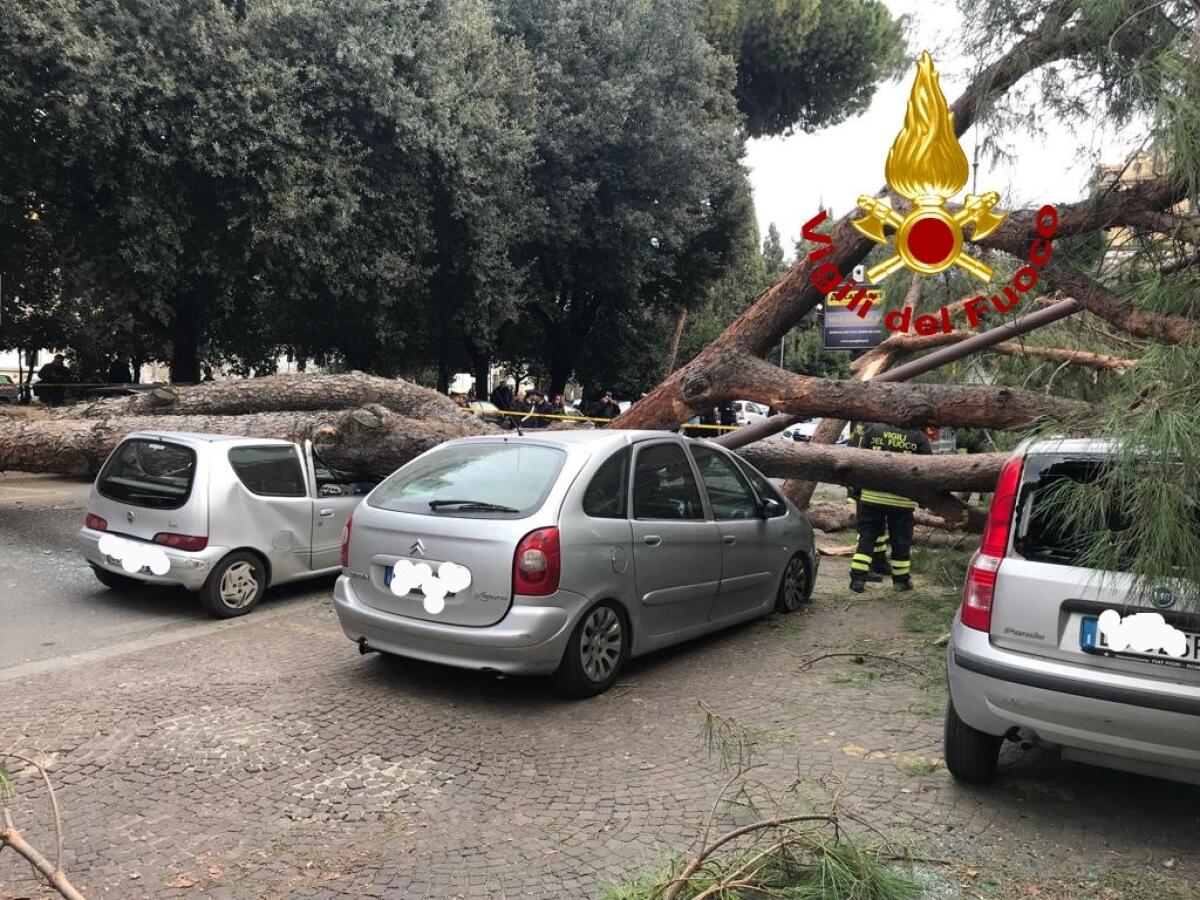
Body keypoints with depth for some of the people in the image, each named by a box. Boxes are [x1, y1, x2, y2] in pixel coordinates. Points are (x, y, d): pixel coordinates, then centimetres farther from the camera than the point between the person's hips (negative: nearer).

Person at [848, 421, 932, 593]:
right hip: (902, 500, -1)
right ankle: (901, 579, 24)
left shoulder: (873, 429, -3)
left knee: (867, 536, 8)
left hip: (872, 495, 1)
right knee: (901, 540, 12)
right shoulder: (918, 437, -4)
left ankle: (857, 577, 3)